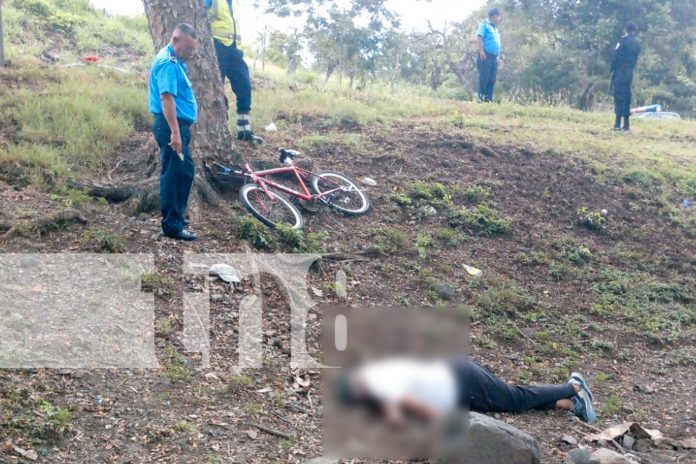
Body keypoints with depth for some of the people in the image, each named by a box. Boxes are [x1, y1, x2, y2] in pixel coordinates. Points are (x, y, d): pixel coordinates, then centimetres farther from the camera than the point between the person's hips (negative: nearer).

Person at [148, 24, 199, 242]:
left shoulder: (175, 61, 16)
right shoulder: (167, 62, -17)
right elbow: (166, 98, -26)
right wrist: (175, 132, -30)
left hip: (178, 124, 11)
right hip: (171, 126, -11)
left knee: (184, 171, 18)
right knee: (175, 174, -7)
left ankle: (176, 216, 29)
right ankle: (172, 226, -2)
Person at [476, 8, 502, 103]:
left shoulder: (495, 28, 26)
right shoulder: (484, 25, 0)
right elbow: (479, 38, -12)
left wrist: (498, 55, 19)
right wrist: (481, 52, -22)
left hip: (494, 57, 8)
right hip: (485, 56, -8)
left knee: (492, 80, 4)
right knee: (484, 79, -9)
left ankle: (488, 100, 5)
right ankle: (481, 99, -8)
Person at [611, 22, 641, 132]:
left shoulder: (624, 40, -6)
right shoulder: (637, 43, 14)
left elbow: (616, 56, -10)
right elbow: (636, 58, 12)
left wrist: (612, 69, -3)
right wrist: (631, 68, 14)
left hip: (620, 71, -6)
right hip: (630, 72, 6)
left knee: (619, 96, -9)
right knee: (627, 97, 10)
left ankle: (618, 123, -14)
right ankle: (626, 124, 9)